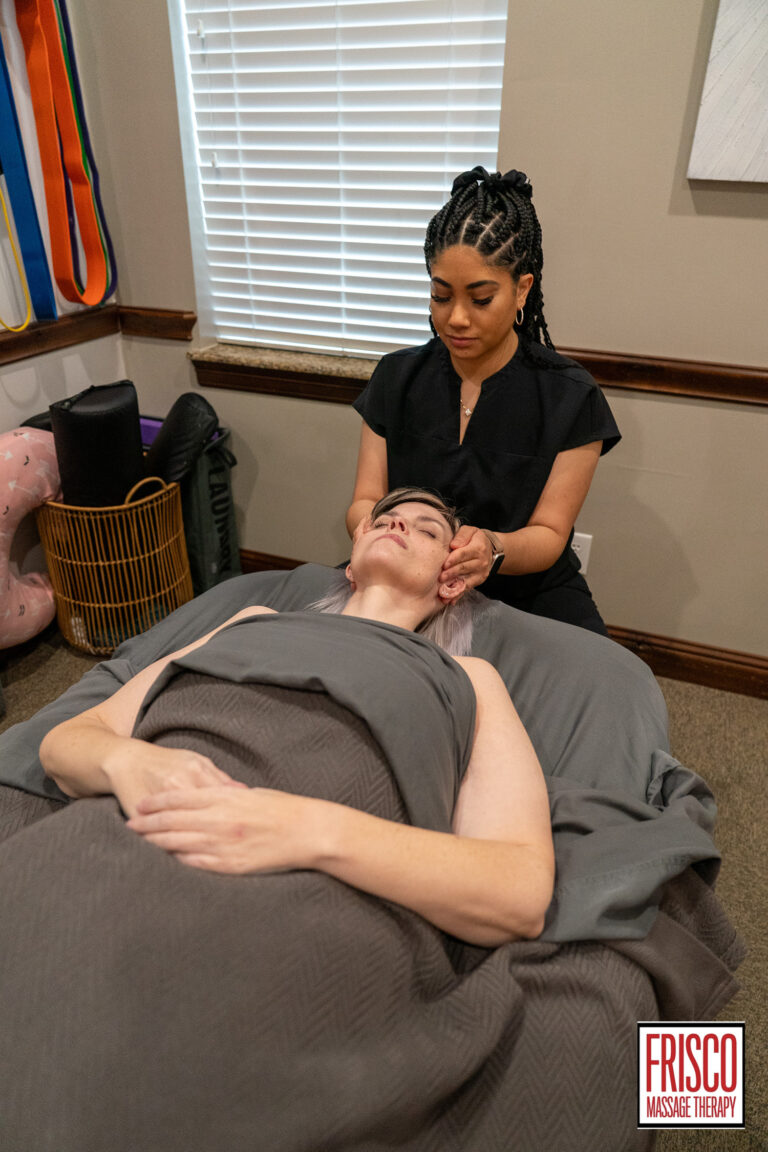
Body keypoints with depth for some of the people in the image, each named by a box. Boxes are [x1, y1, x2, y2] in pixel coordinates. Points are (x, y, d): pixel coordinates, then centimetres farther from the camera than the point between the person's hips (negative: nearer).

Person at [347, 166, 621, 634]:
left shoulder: (571, 398, -7)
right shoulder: (397, 377, 3)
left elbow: (549, 534, -8)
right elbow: (365, 500, 1)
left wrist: (492, 549, -31)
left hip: (527, 595, -2)